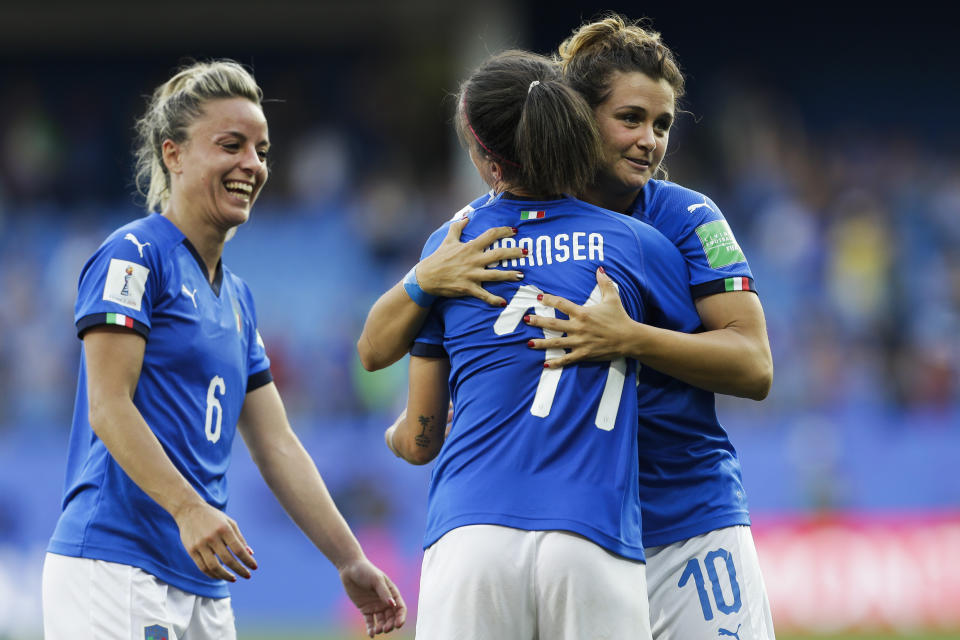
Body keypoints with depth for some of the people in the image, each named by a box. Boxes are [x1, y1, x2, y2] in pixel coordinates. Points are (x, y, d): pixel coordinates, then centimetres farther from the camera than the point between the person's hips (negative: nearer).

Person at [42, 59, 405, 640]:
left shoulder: (237, 296, 20)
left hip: (204, 585, 8)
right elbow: (108, 408, -13)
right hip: (114, 565, -8)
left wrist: (352, 564, 15)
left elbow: (277, 446, 20)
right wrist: (189, 509, -24)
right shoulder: (134, 255, -4)